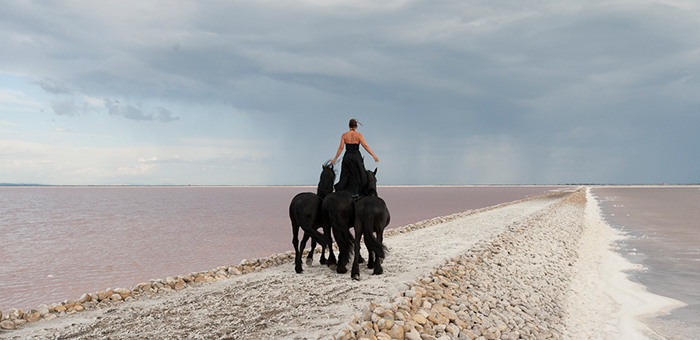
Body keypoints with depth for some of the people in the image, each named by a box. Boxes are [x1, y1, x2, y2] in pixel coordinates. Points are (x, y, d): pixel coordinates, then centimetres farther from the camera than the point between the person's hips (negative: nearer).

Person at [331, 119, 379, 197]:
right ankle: (355, 193, 9)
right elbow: (365, 146, -11)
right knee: (357, 175, 9)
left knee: (345, 176, 9)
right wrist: (373, 155, -12)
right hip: (356, 157, -2)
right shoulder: (359, 135, -3)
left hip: (347, 157, 2)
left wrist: (335, 158, 0)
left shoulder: (344, 135, 1)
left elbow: (341, 148, -4)